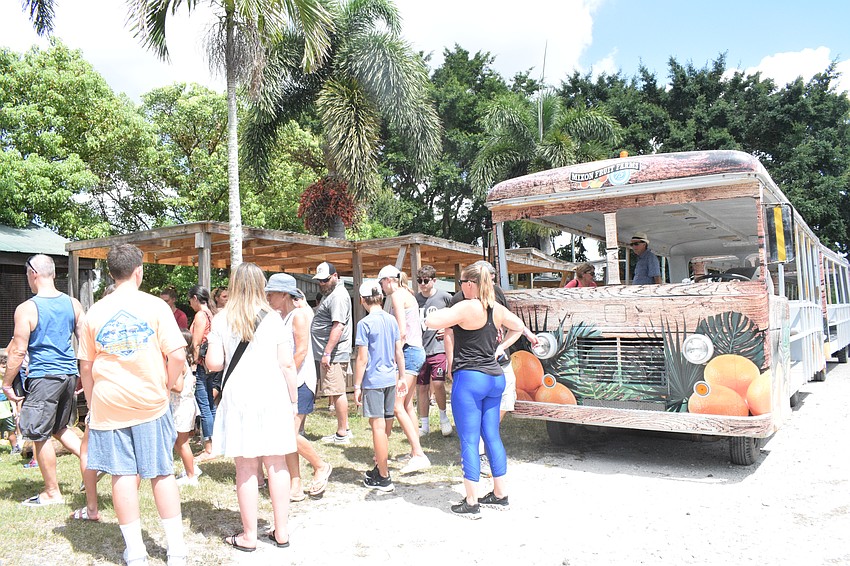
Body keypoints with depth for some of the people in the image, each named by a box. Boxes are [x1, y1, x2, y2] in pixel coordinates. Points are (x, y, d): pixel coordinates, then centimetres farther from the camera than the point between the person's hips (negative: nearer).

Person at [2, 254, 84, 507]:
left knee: (40, 435, 6)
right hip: (69, 374, 6)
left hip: (43, 377, -6)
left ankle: (52, 492, 14)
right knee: (59, 428, 23)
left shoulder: (26, 309, -11)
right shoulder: (73, 304, 4)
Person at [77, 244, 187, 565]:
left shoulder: (94, 313, 3)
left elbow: (86, 366, 8)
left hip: (108, 404, 2)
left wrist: (91, 404, 19)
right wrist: (165, 388, 4)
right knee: (161, 474, 7)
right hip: (150, 404, -2)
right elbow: (177, 355, -12)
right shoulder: (155, 306, -6)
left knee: (123, 476, 7)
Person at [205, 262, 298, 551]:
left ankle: (249, 536, 14)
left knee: (246, 468, 6)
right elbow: (287, 364, -1)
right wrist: (293, 399, 8)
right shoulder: (273, 318, 0)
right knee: (276, 464, 9)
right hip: (273, 396, 1)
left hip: (239, 398, -1)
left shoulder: (222, 320, -1)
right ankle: (281, 531, 18)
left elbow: (213, 363, -4)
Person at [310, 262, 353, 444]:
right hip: (328, 353, 11)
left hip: (333, 354, -11)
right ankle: (344, 429, 23)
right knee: (336, 393, 15)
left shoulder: (338, 296, -14)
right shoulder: (329, 293, 20)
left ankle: (342, 434, 1)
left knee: (337, 393, -6)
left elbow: (338, 327, -23)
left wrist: (327, 353, -25)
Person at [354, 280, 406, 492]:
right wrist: (401, 377, 19)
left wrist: (357, 386, -6)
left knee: (378, 426, -1)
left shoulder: (365, 323, -11)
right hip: (390, 378, 7)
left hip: (373, 380, -6)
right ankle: (380, 467, 30)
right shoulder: (391, 320, 7)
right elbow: (399, 351, 10)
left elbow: (362, 358, -12)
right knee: (385, 425, 16)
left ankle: (383, 478, 4)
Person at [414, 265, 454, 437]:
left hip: (438, 348, -3)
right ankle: (424, 425, 20)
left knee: (438, 384, -12)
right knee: (422, 388, 7)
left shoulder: (445, 297, -3)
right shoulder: (414, 299, 5)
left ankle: (443, 417, 14)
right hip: (419, 350, 3)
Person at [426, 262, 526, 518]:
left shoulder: (467, 307, -15)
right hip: (495, 377, 8)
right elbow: (519, 327, 25)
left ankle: (471, 503, 5)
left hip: (470, 378, -7)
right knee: (492, 435, 16)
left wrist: (444, 313, -1)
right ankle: (500, 494, 25)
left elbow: (431, 322, -21)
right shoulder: (497, 309, 7)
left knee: (469, 440, 0)